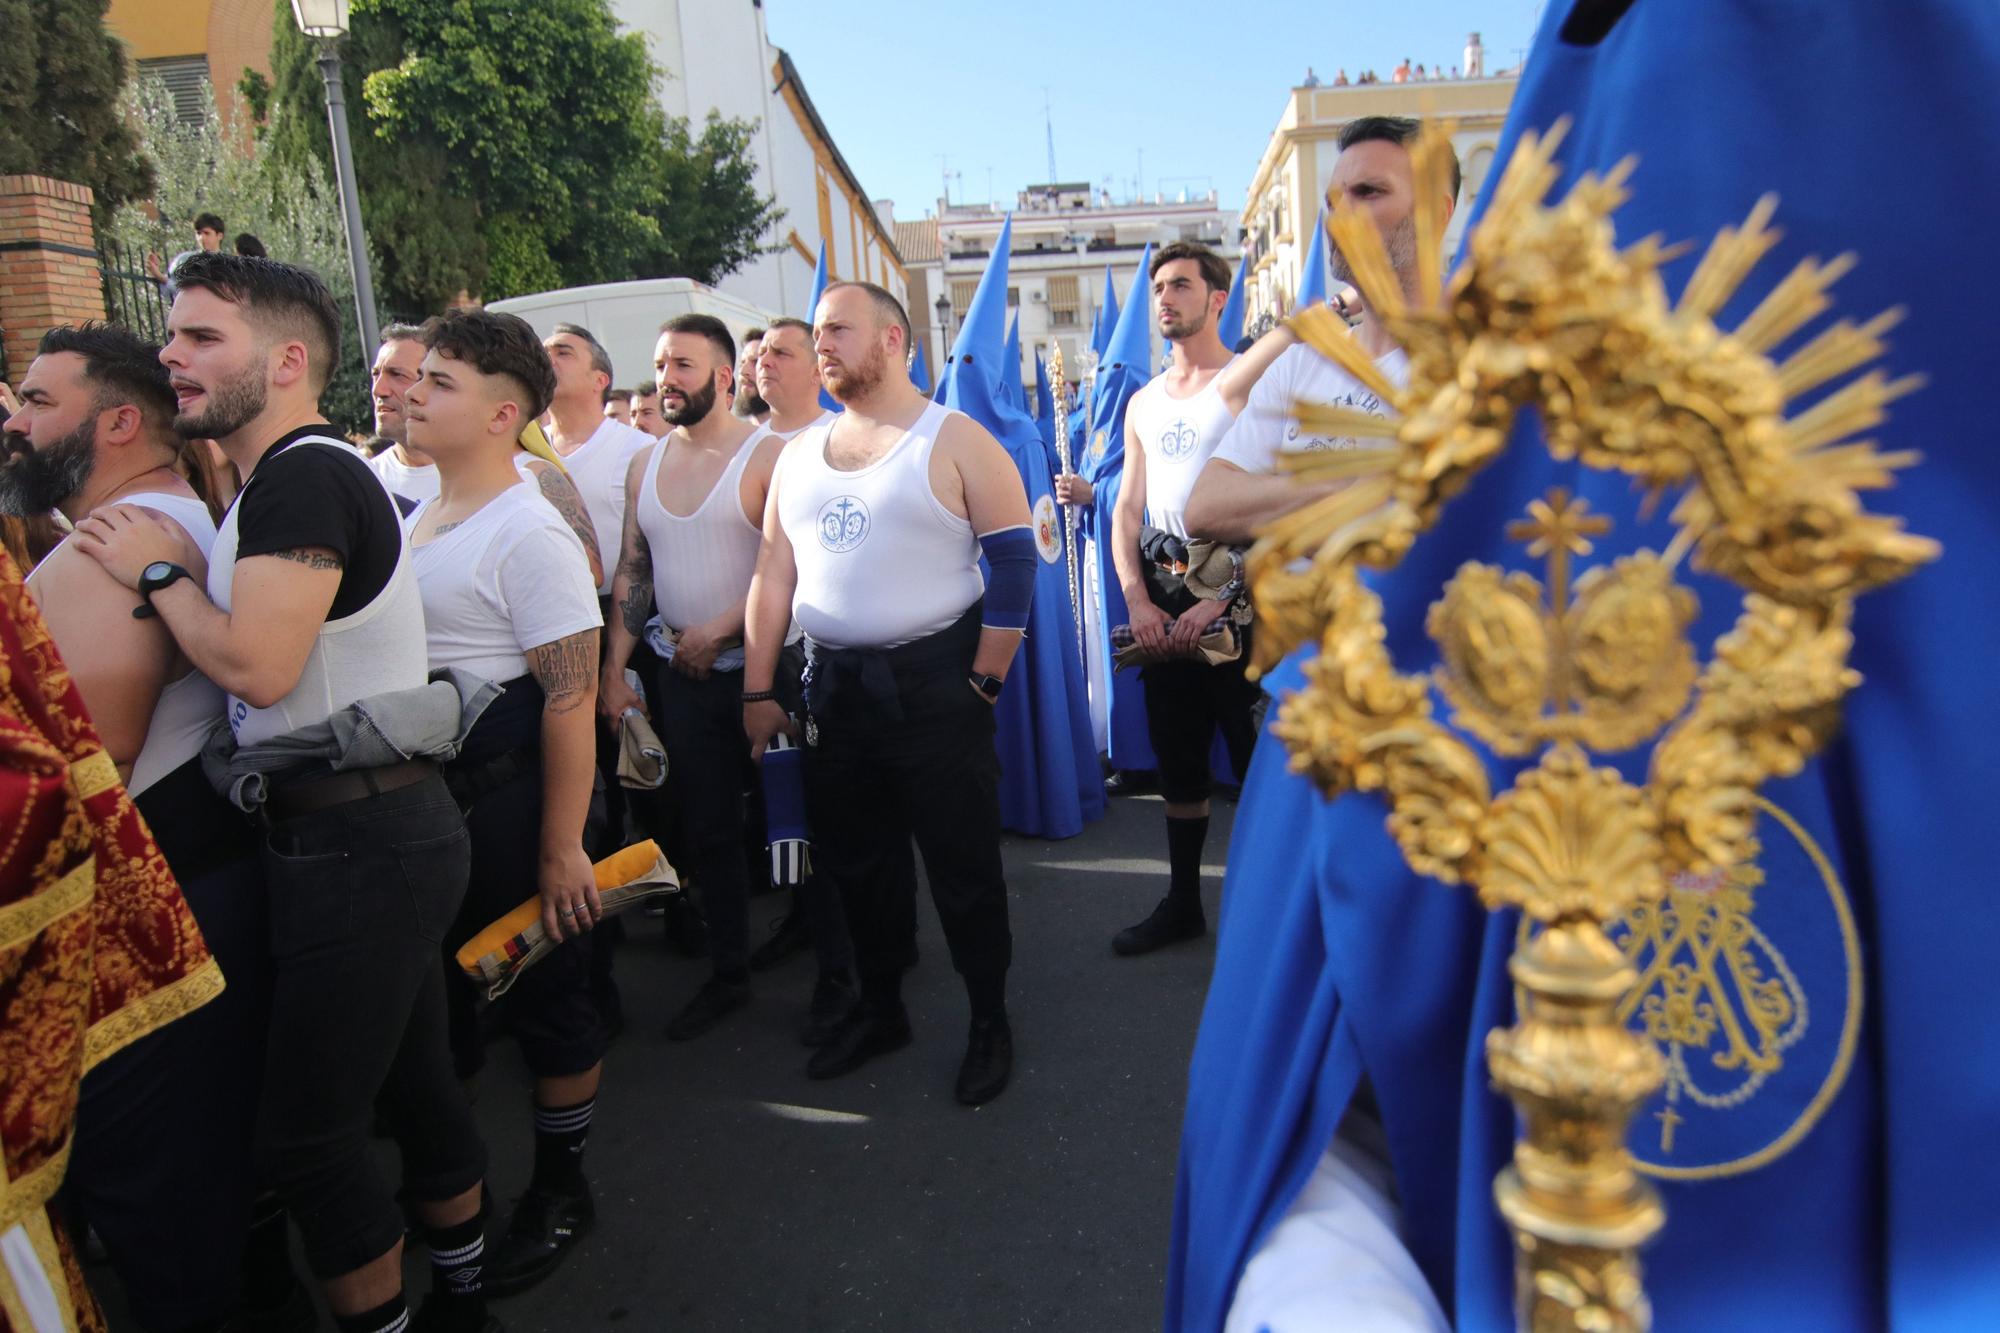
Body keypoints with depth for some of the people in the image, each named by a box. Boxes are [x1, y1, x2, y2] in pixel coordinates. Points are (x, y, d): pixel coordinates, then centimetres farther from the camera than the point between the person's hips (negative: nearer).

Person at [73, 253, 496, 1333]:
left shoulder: (304, 476, -15)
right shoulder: (288, 479, 17)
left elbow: (257, 665, -25)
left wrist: (157, 574, -10)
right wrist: (172, 573, 9)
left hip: (358, 845, -10)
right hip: (386, 832, 10)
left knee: (306, 1137, 0)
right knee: (415, 1083, 20)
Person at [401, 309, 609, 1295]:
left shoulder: (527, 533, -17)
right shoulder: (413, 518, 10)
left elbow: (570, 702, -21)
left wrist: (562, 851, -21)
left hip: (502, 797, -8)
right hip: (419, 794, 9)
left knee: (544, 991, 7)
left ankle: (560, 1189, 27)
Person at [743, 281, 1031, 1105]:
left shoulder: (955, 442, -6)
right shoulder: (799, 454, 11)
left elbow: (1015, 562, -9)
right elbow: (773, 573, 10)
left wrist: (983, 683, -11)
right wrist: (758, 691, 7)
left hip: (933, 683, -5)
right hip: (834, 686, 6)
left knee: (963, 866, 5)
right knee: (853, 860, 16)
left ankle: (990, 1023, 25)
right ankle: (879, 1011, 36)